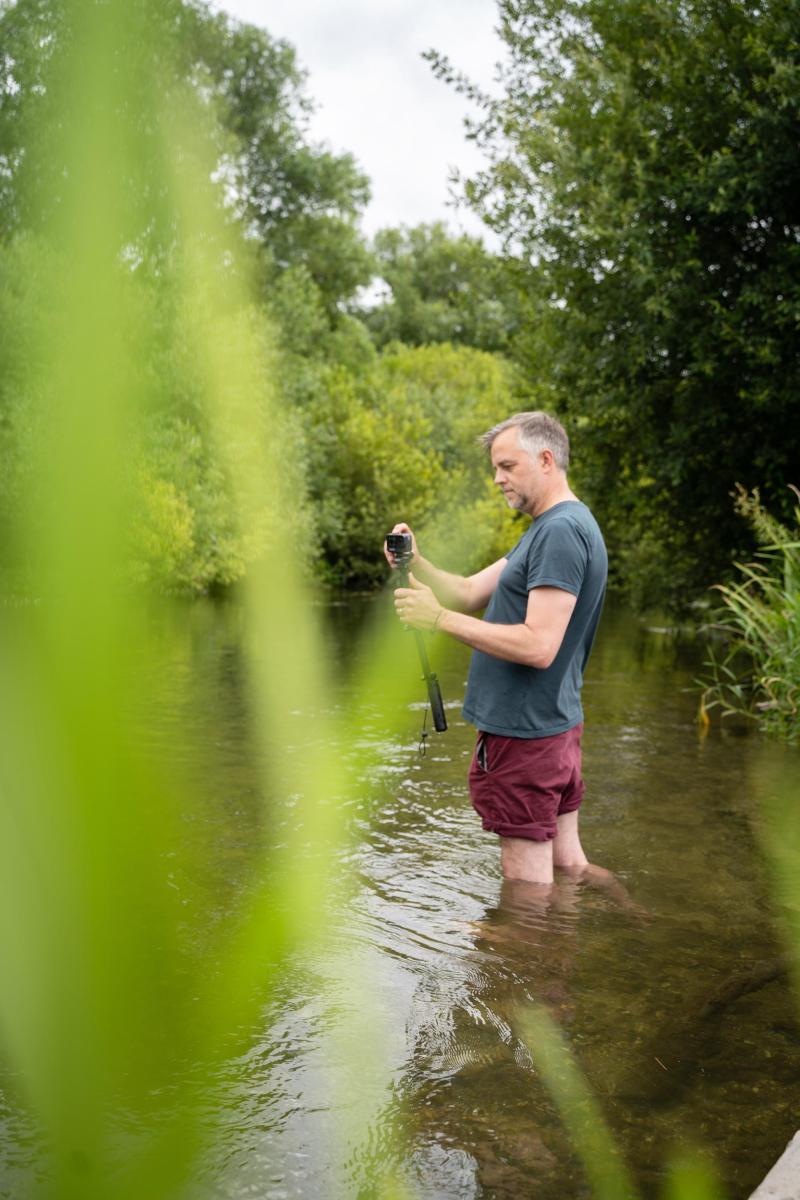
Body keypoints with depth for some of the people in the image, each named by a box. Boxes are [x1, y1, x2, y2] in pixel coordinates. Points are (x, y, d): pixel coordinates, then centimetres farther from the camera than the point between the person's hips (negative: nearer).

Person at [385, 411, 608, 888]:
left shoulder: (561, 531, -18)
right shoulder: (550, 528, 16)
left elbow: (538, 647, -26)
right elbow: (470, 593, 13)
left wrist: (439, 618, -22)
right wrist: (415, 562, -4)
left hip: (525, 736, -10)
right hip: (558, 725, 10)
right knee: (570, 866, 19)